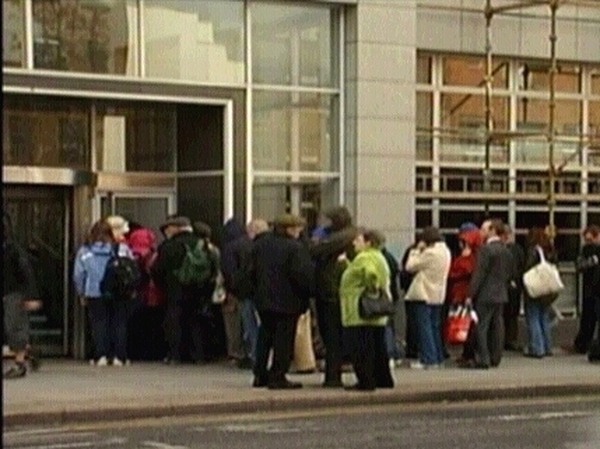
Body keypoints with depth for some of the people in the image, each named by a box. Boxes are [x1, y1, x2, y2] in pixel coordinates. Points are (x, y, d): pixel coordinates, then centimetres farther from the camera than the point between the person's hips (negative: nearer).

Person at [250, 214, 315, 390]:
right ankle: (277, 377, 1)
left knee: (265, 336, 16)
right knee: (284, 339, 1)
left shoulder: (260, 245, 7)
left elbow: (252, 271, 12)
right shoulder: (296, 248, -15)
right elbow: (305, 274, -20)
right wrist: (311, 291, -6)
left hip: (263, 300, 7)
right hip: (287, 301, -7)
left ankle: (260, 375, 19)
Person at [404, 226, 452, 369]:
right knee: (435, 326, 15)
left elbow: (410, 266, -12)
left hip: (424, 294, -8)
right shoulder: (446, 251, 10)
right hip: (438, 294, 8)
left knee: (424, 326, -4)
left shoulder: (430, 253, -18)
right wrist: (421, 251, 9)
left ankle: (428, 359, -6)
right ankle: (438, 358, 18)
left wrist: (417, 250, -3)